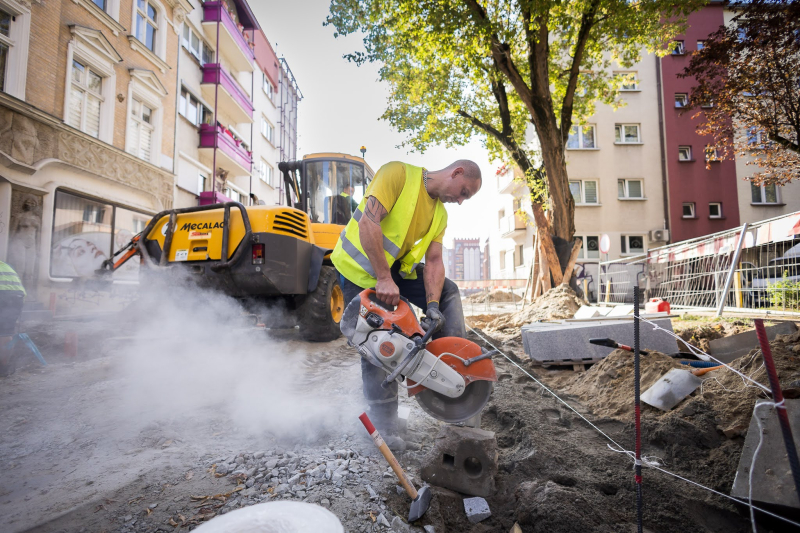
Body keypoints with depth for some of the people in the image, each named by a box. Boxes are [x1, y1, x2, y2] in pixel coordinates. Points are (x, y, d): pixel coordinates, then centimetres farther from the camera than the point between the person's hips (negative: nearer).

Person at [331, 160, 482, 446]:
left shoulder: (440, 215, 5)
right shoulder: (398, 173, -18)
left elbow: (433, 262, -3)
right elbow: (369, 223, -29)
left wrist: (432, 306, -19)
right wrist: (383, 280, -33)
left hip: (396, 266, 8)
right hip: (361, 267, -7)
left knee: (447, 292, 1)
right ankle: (384, 425, 9)